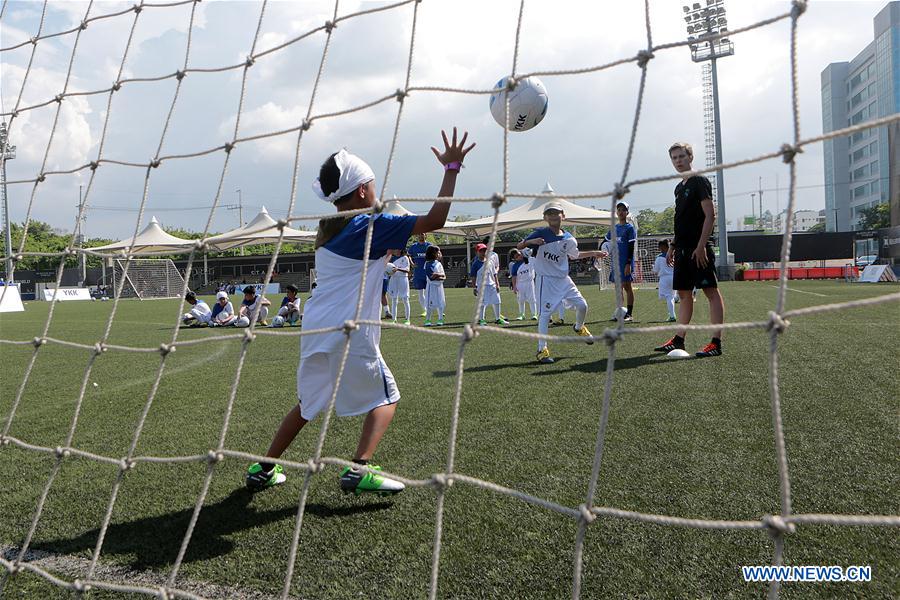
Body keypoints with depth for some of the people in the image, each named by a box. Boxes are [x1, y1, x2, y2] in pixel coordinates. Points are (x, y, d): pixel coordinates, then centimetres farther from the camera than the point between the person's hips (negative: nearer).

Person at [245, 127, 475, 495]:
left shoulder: (328, 229, 14)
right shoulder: (372, 227, -8)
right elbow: (434, 220, -13)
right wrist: (451, 168, -8)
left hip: (314, 327, 7)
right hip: (348, 332, -7)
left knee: (308, 403, 23)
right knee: (385, 397, 9)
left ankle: (264, 468, 28)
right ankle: (359, 470, -6)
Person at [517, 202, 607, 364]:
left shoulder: (569, 239, 4)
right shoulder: (541, 233, -11)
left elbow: (575, 255, 23)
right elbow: (519, 246, -14)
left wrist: (594, 253, 21)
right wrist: (531, 241, -33)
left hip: (564, 279, 5)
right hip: (545, 280, -5)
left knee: (582, 305, 6)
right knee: (545, 314, -9)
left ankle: (579, 327, 39)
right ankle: (542, 349, 1)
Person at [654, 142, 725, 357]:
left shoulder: (699, 182, -5)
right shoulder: (679, 187, 19)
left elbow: (710, 215, -13)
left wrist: (701, 246, -19)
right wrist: (672, 246, 20)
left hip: (698, 249, -9)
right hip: (682, 249, 9)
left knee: (711, 291, -7)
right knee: (684, 294, 11)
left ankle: (716, 343, -7)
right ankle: (679, 340, 17)